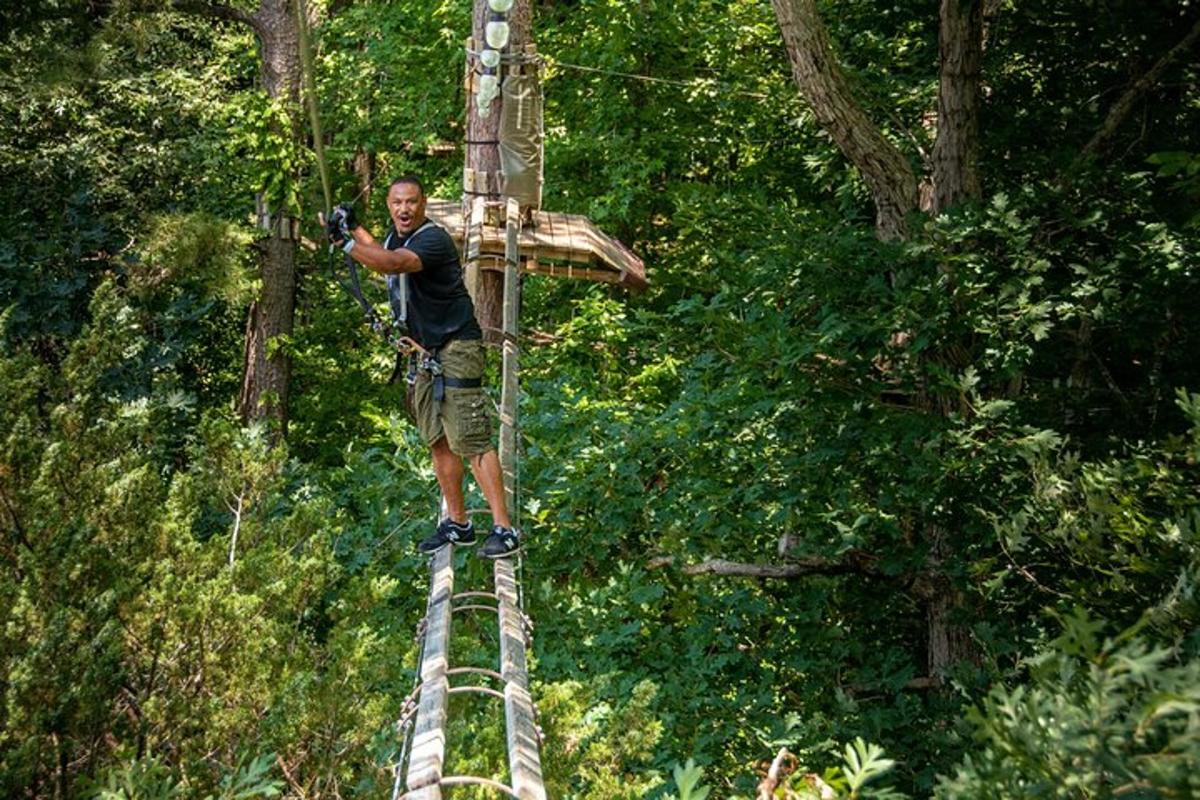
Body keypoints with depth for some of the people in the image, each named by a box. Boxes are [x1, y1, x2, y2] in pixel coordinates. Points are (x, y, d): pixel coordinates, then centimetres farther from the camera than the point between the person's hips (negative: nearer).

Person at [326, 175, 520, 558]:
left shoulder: (434, 239, -19)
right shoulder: (396, 235, 10)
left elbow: (395, 263, -38)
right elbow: (383, 255, 36)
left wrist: (346, 243, -40)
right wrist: (354, 227, 28)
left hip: (455, 349, -9)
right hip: (424, 352, 9)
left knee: (471, 440, -12)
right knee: (438, 441, 11)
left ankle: (504, 529, -11)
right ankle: (457, 523, 21)